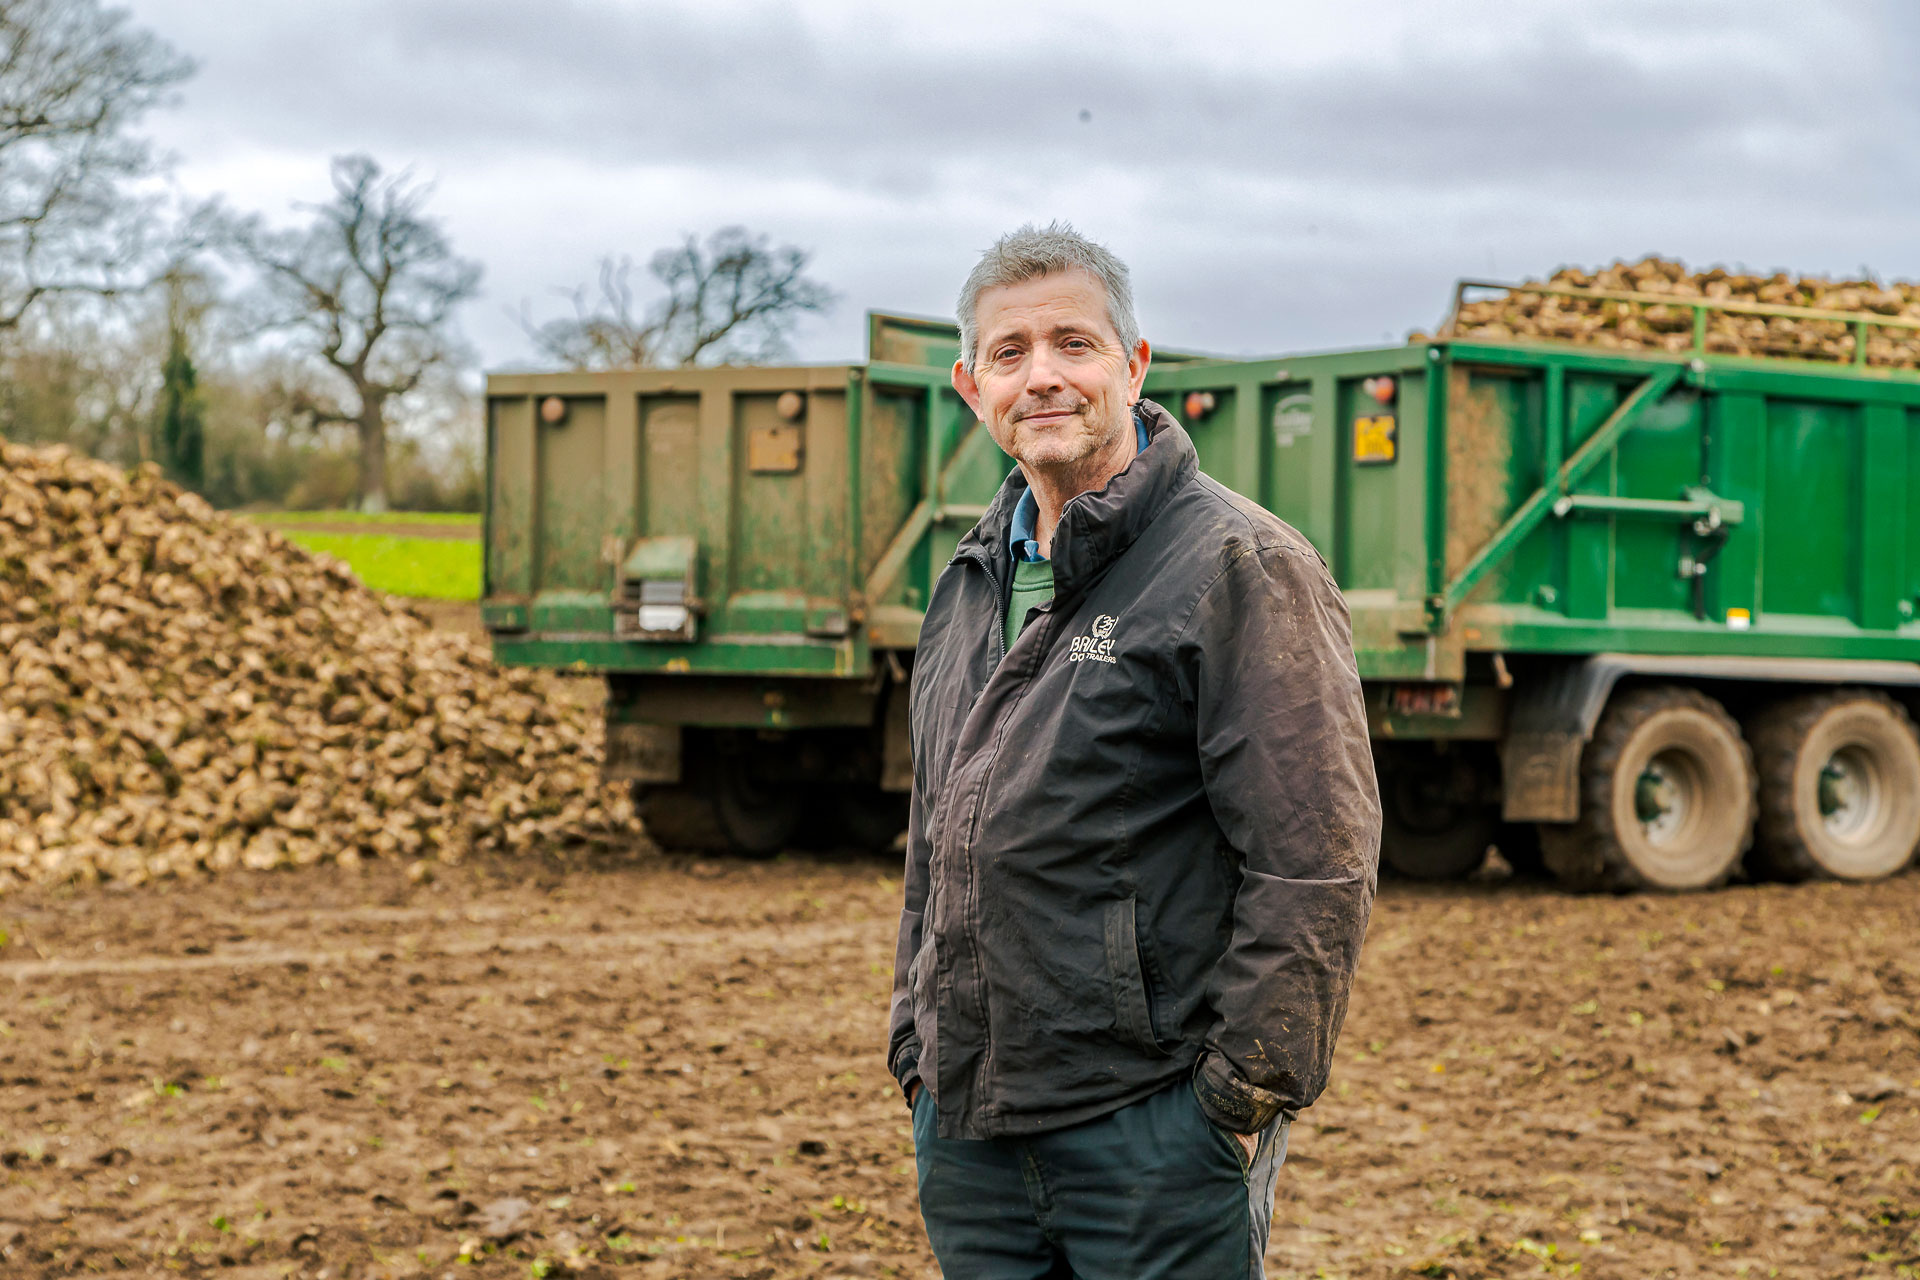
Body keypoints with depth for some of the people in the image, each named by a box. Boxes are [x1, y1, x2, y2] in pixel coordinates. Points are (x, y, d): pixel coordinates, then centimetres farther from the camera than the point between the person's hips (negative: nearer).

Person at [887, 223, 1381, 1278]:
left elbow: (1315, 863, -14)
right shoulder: (970, 585, 15)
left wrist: (1243, 1091, -14)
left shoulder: (1239, 567, -9)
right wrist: (917, 1045, 17)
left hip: (1155, 1127, -7)